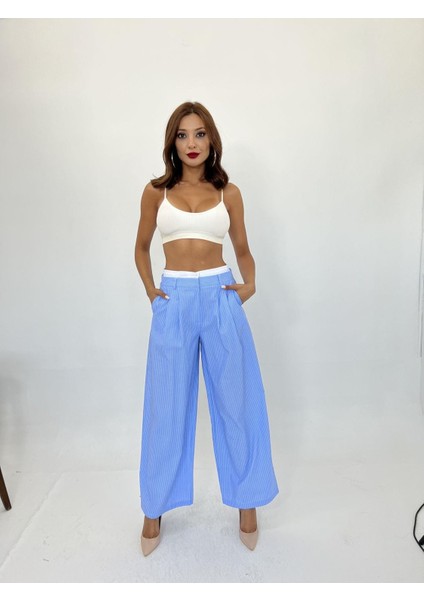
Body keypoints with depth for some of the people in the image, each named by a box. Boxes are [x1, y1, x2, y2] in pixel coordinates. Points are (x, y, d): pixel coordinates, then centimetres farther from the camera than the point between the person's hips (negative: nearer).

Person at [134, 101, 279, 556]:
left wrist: (250, 283, -4)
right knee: (167, 407, 8)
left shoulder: (229, 193, 6)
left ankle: (246, 500, 29)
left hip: (221, 299, 0)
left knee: (236, 402, 8)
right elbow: (142, 248, 17)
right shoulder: (155, 192, 6)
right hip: (174, 302, 0)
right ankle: (155, 507, 28)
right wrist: (150, 291, 4)